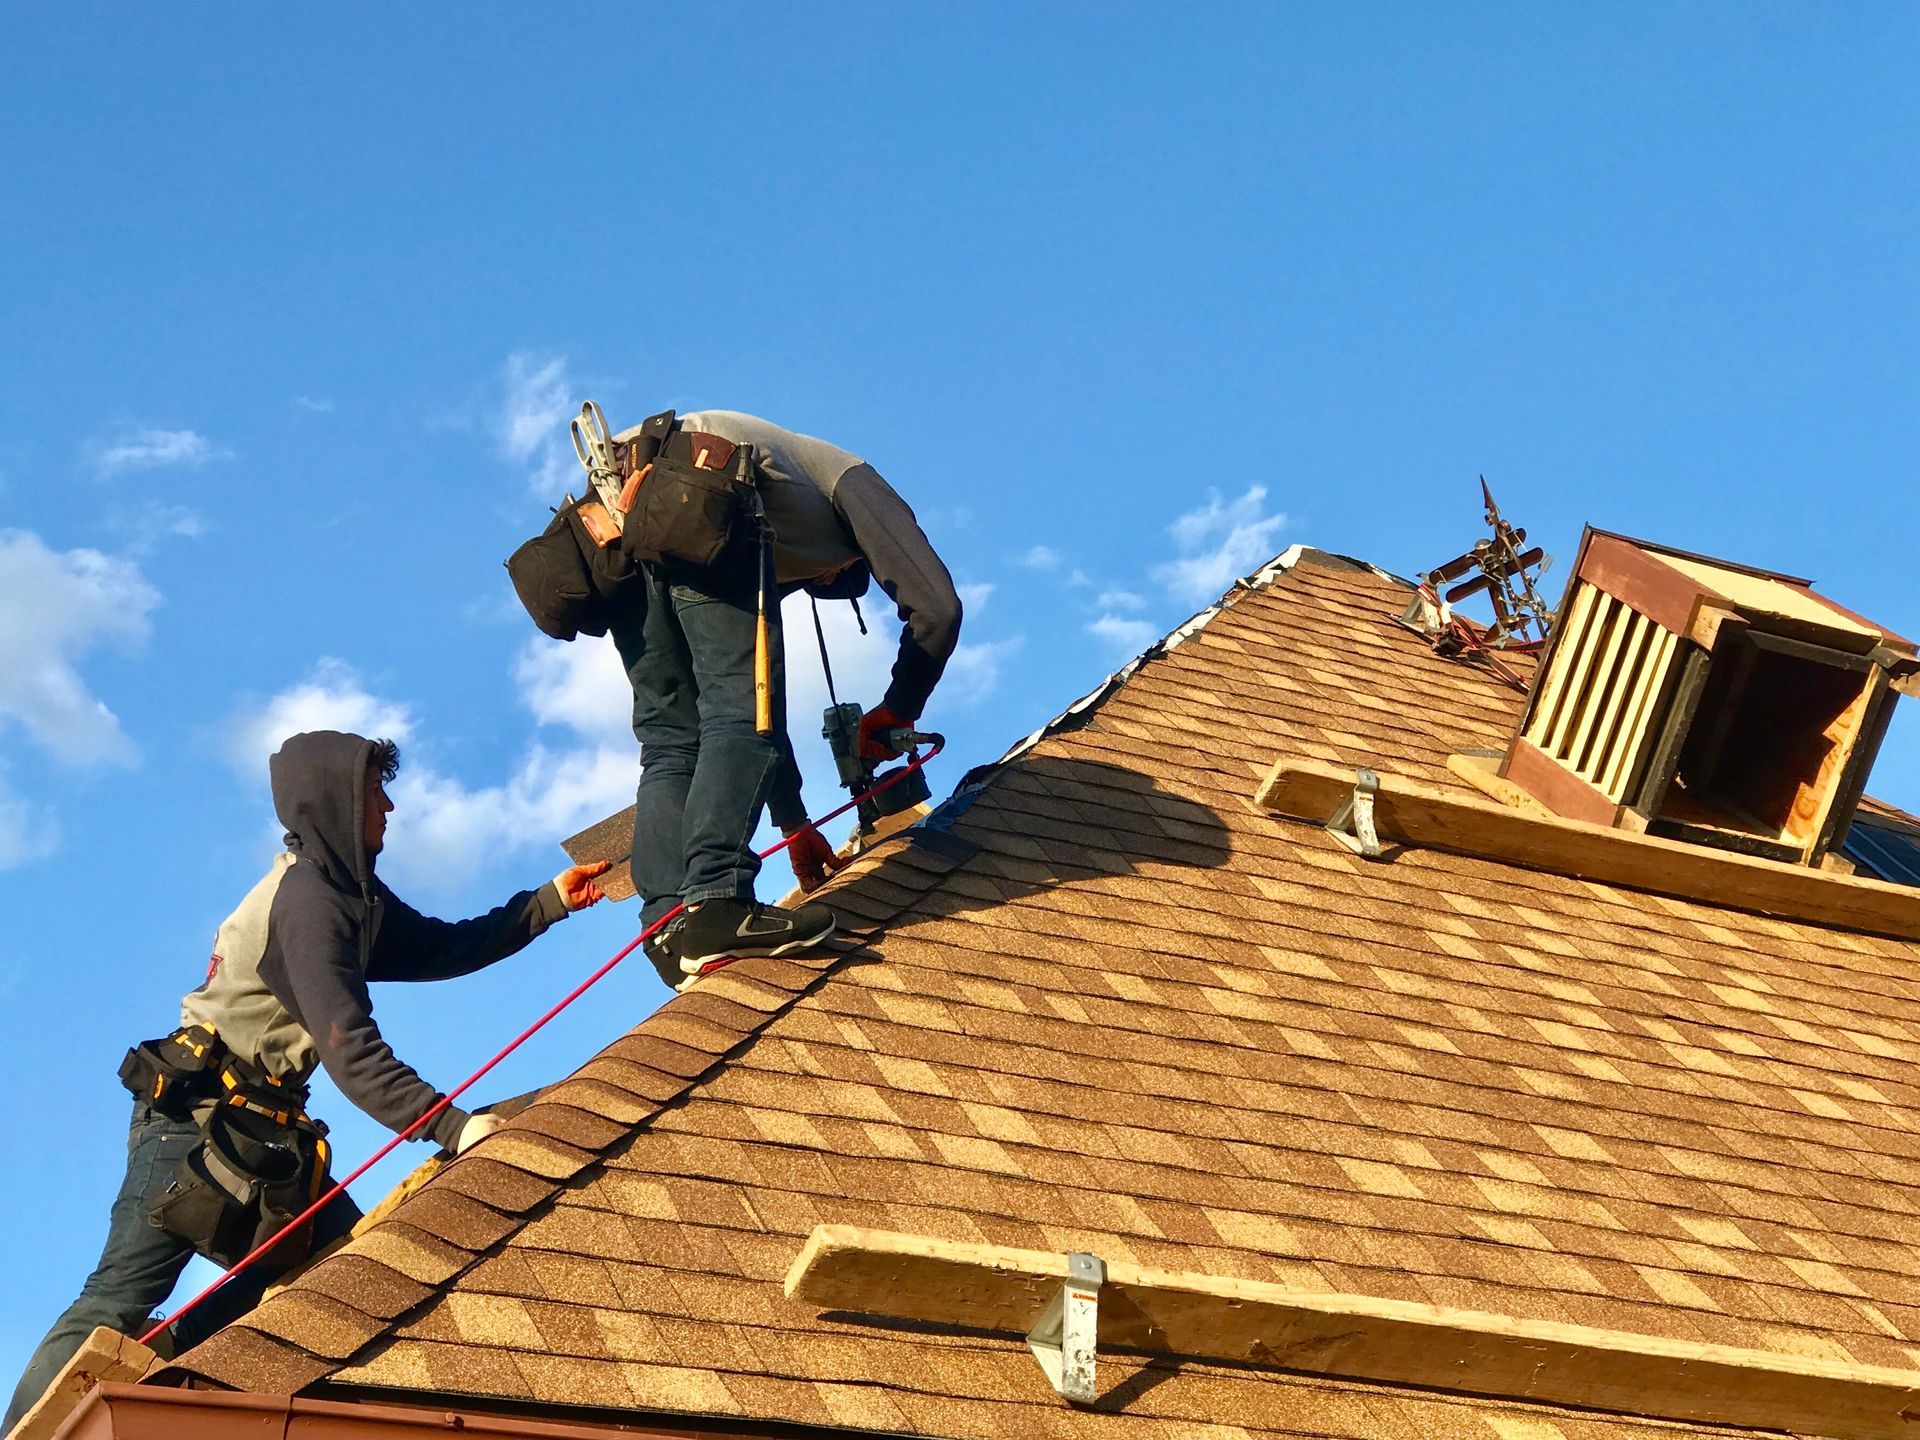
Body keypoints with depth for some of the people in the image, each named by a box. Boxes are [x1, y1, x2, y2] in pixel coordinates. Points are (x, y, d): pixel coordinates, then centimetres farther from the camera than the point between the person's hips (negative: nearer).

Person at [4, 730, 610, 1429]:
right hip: (194, 1116, -10)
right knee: (123, 1297, -15)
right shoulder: (308, 900, -17)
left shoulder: (351, 892, 13)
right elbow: (348, 1047, -25)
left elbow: (444, 947, 21)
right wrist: (451, 1126, -30)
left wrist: (548, 902, 17)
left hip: (258, 1127, 10)